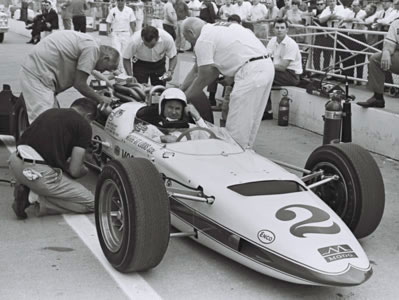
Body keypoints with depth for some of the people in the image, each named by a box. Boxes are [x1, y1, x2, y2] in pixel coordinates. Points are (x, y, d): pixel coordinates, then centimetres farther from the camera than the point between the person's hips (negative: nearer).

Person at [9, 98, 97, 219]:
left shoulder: (50, 112, 22)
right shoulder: (84, 125, 1)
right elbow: (75, 171, -4)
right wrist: (84, 170, 21)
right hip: (38, 173, -8)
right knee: (90, 203, 6)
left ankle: (26, 189, 12)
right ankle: (39, 199, -6)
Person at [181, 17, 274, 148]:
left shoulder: (203, 40, -3)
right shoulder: (219, 28, 26)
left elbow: (203, 79, -1)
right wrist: (180, 91, 29)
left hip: (250, 72, -10)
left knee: (236, 129, -3)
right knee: (250, 122, 18)